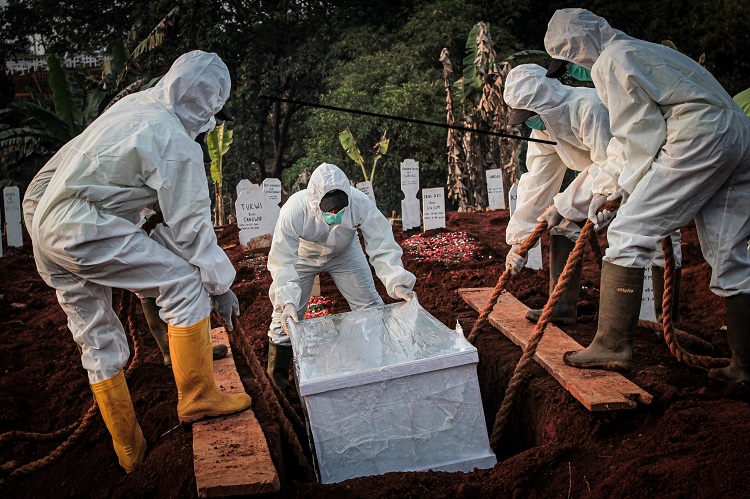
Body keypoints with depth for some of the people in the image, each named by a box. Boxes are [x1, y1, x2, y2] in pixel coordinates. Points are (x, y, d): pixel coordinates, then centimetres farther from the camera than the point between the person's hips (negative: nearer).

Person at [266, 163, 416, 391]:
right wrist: (287, 302, -48)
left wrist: (395, 282, -48)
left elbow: (382, 246, -34)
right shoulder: (293, 211, -41)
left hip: (344, 252, 2)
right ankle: (278, 376, 18)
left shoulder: (360, 203, -38)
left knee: (370, 305, 0)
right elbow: (283, 261, -37)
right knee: (287, 316, -4)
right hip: (302, 255, -1)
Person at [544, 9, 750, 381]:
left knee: (629, 234, -8)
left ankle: (613, 344, -9)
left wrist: (629, 187, 5)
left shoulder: (610, 60, 0)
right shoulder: (642, 50, 31)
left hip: (698, 138, -10)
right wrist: (606, 186, 26)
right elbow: (627, 135, 31)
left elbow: (641, 130, -5)